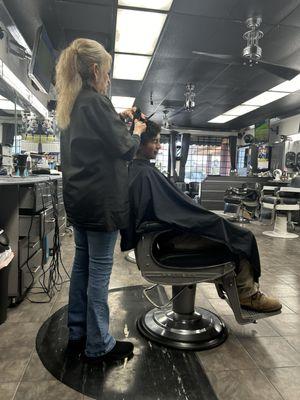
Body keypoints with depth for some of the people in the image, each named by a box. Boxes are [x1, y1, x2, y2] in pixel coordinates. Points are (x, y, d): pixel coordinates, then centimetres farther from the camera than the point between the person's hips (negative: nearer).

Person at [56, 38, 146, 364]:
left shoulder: (70, 104, 15)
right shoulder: (95, 101, -12)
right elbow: (123, 149, -11)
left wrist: (118, 118, 22)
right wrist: (136, 132, 8)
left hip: (78, 198, 9)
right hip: (101, 199, -9)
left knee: (82, 263, 14)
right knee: (100, 268, -2)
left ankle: (77, 334, 27)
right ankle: (98, 345, 12)